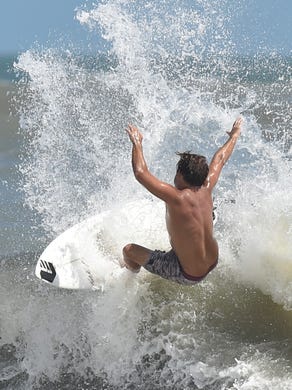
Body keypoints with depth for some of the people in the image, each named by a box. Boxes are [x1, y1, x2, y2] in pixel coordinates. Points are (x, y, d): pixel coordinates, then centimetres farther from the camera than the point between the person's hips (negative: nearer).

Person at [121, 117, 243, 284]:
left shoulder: (178, 198, -29)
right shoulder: (206, 190, -11)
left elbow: (140, 172, -30)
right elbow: (220, 158, 7)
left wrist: (137, 142, -15)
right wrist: (235, 135, 23)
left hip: (188, 275, -7)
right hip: (212, 263, 7)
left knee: (129, 250, 7)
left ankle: (133, 272, 41)